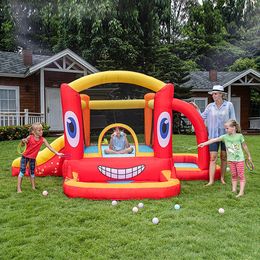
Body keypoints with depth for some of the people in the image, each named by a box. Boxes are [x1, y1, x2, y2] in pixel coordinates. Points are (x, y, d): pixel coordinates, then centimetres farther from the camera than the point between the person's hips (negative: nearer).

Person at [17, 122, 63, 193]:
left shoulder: (42, 139, -14)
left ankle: (33, 187, 21)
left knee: (32, 172, 12)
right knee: (22, 171, -5)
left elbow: (49, 147, -13)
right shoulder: (30, 137, -21)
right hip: (25, 156, -3)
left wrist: (57, 153, -19)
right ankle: (19, 188, 0)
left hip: (33, 158, 3)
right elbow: (22, 145, -10)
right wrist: (23, 141, -34)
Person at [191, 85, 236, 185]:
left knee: (224, 157, 10)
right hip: (213, 135, 1)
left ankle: (222, 178, 24)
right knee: (213, 158, -3)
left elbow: (232, 120, 1)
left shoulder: (229, 105, -3)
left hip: (225, 135, -1)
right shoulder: (210, 106, 1)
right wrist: (196, 108, -4)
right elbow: (202, 117, 3)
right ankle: (211, 180, -2)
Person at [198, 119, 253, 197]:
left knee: (241, 175, 1)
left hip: (239, 159, -3)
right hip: (231, 160, 3)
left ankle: (241, 192, 3)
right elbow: (214, 140, -9)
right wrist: (204, 143, -17)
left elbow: (244, 146, 2)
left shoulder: (239, 136, -8)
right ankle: (234, 190, 19)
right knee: (233, 175, 12)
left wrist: (249, 156, 10)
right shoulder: (225, 137, -3)